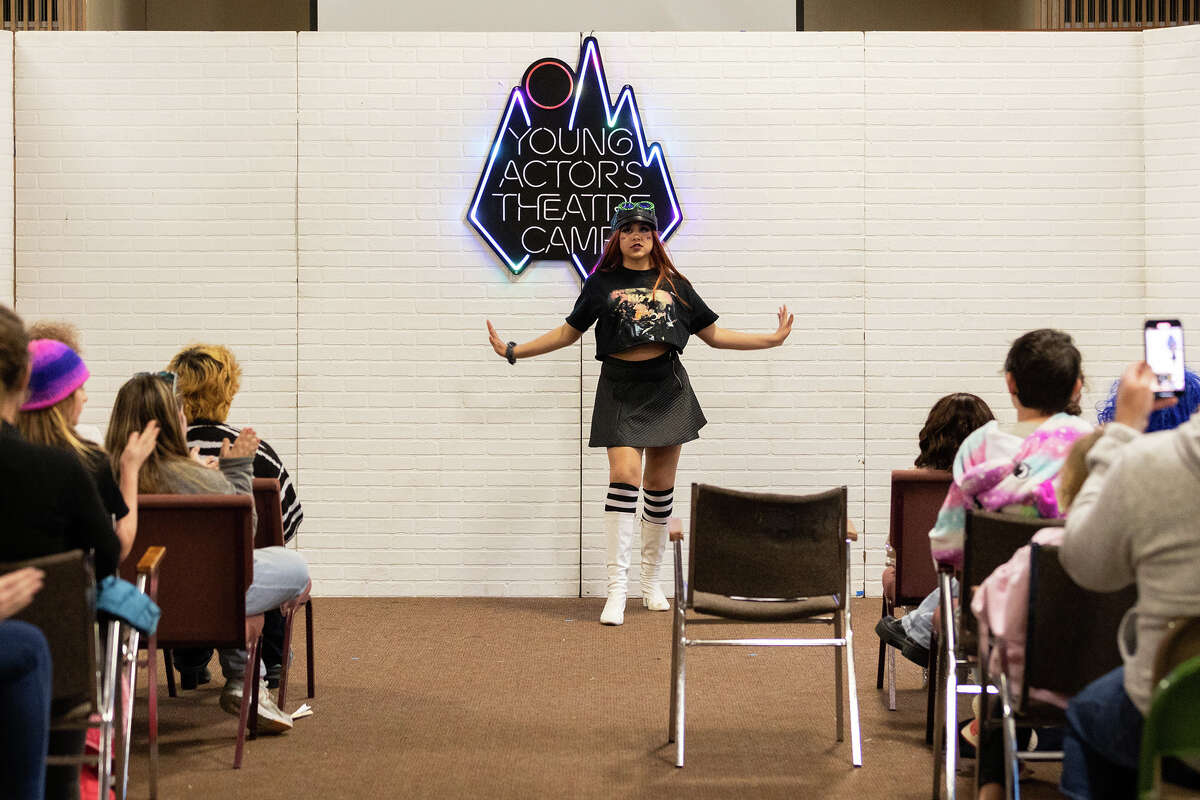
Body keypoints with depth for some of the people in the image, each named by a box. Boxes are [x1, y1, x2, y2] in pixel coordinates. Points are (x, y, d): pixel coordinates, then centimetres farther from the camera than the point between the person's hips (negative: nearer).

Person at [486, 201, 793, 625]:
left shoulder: (674, 284, 10)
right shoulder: (602, 283, 6)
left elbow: (714, 334, 15)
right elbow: (569, 331, 13)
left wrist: (773, 338, 10)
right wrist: (514, 350, 9)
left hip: (666, 387, 2)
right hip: (621, 389, -2)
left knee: (660, 486, 5)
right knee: (624, 475, -16)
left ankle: (651, 579, 21)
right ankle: (617, 589, -15)